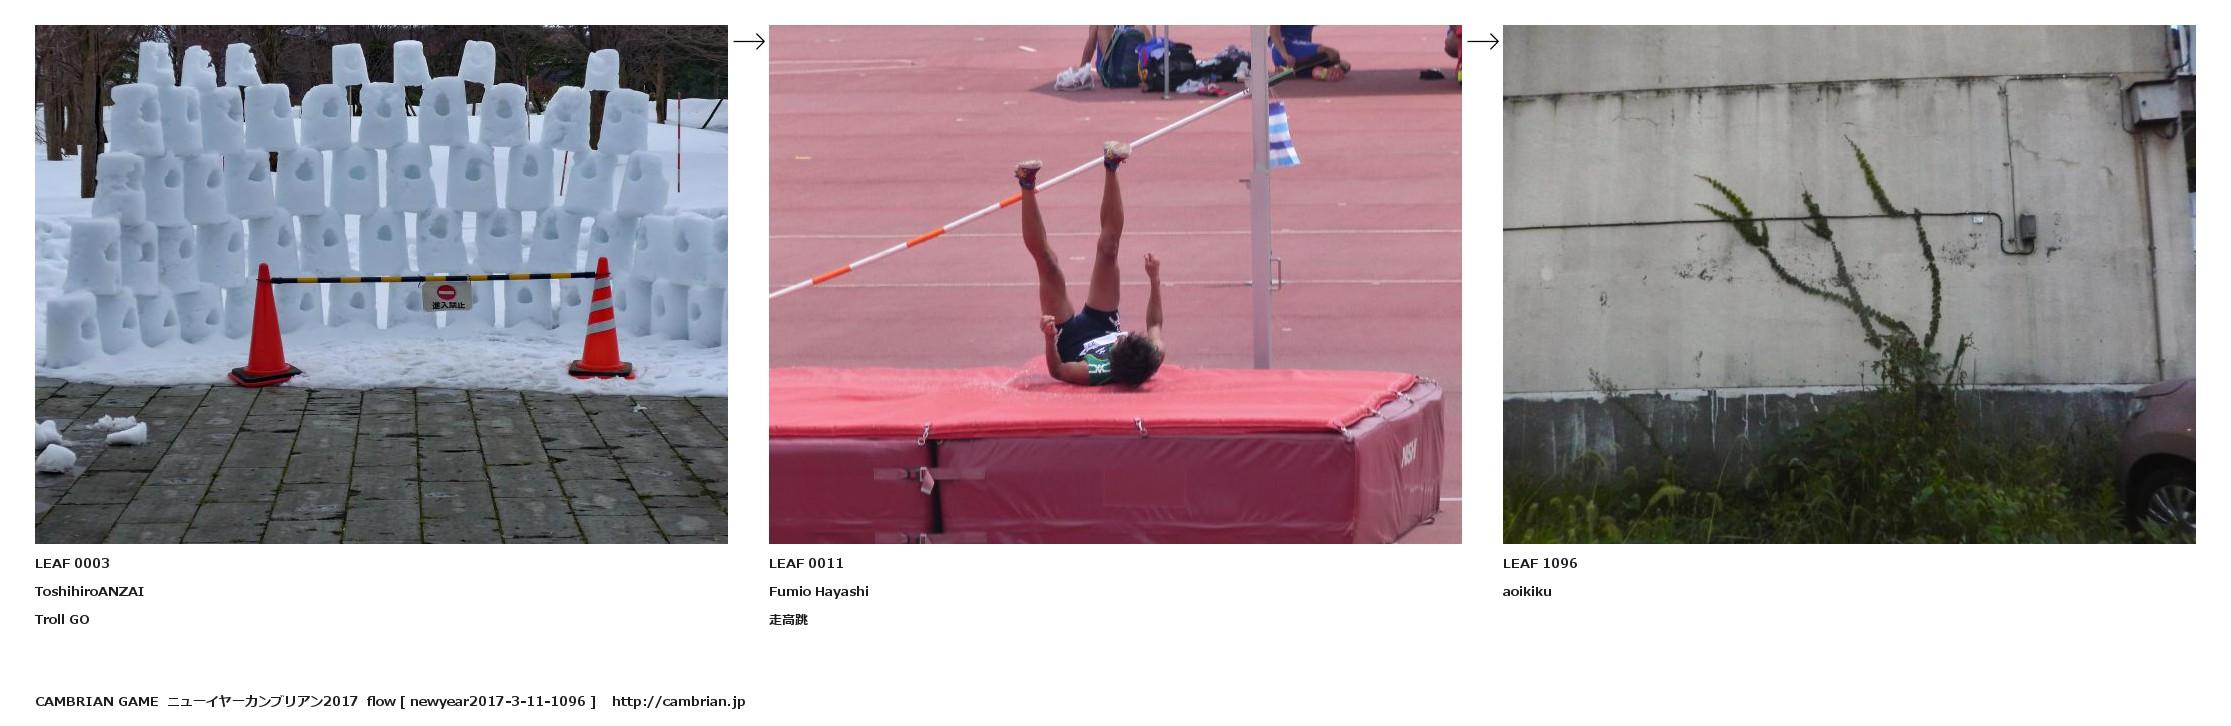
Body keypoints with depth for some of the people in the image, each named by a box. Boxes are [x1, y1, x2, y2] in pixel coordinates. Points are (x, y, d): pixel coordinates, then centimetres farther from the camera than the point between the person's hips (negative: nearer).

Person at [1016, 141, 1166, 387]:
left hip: (1070, 338, -3)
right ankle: (1111, 168, 8)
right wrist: (1155, 280, -7)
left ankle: (1028, 187, -1)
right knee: (1108, 251, -5)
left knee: (1048, 265, -15)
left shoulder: (1097, 374, -46)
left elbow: (1056, 370, -28)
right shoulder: (1154, 356, -35)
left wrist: (1050, 339, -47)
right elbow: (1154, 326, -10)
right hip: (1105, 326, 3)